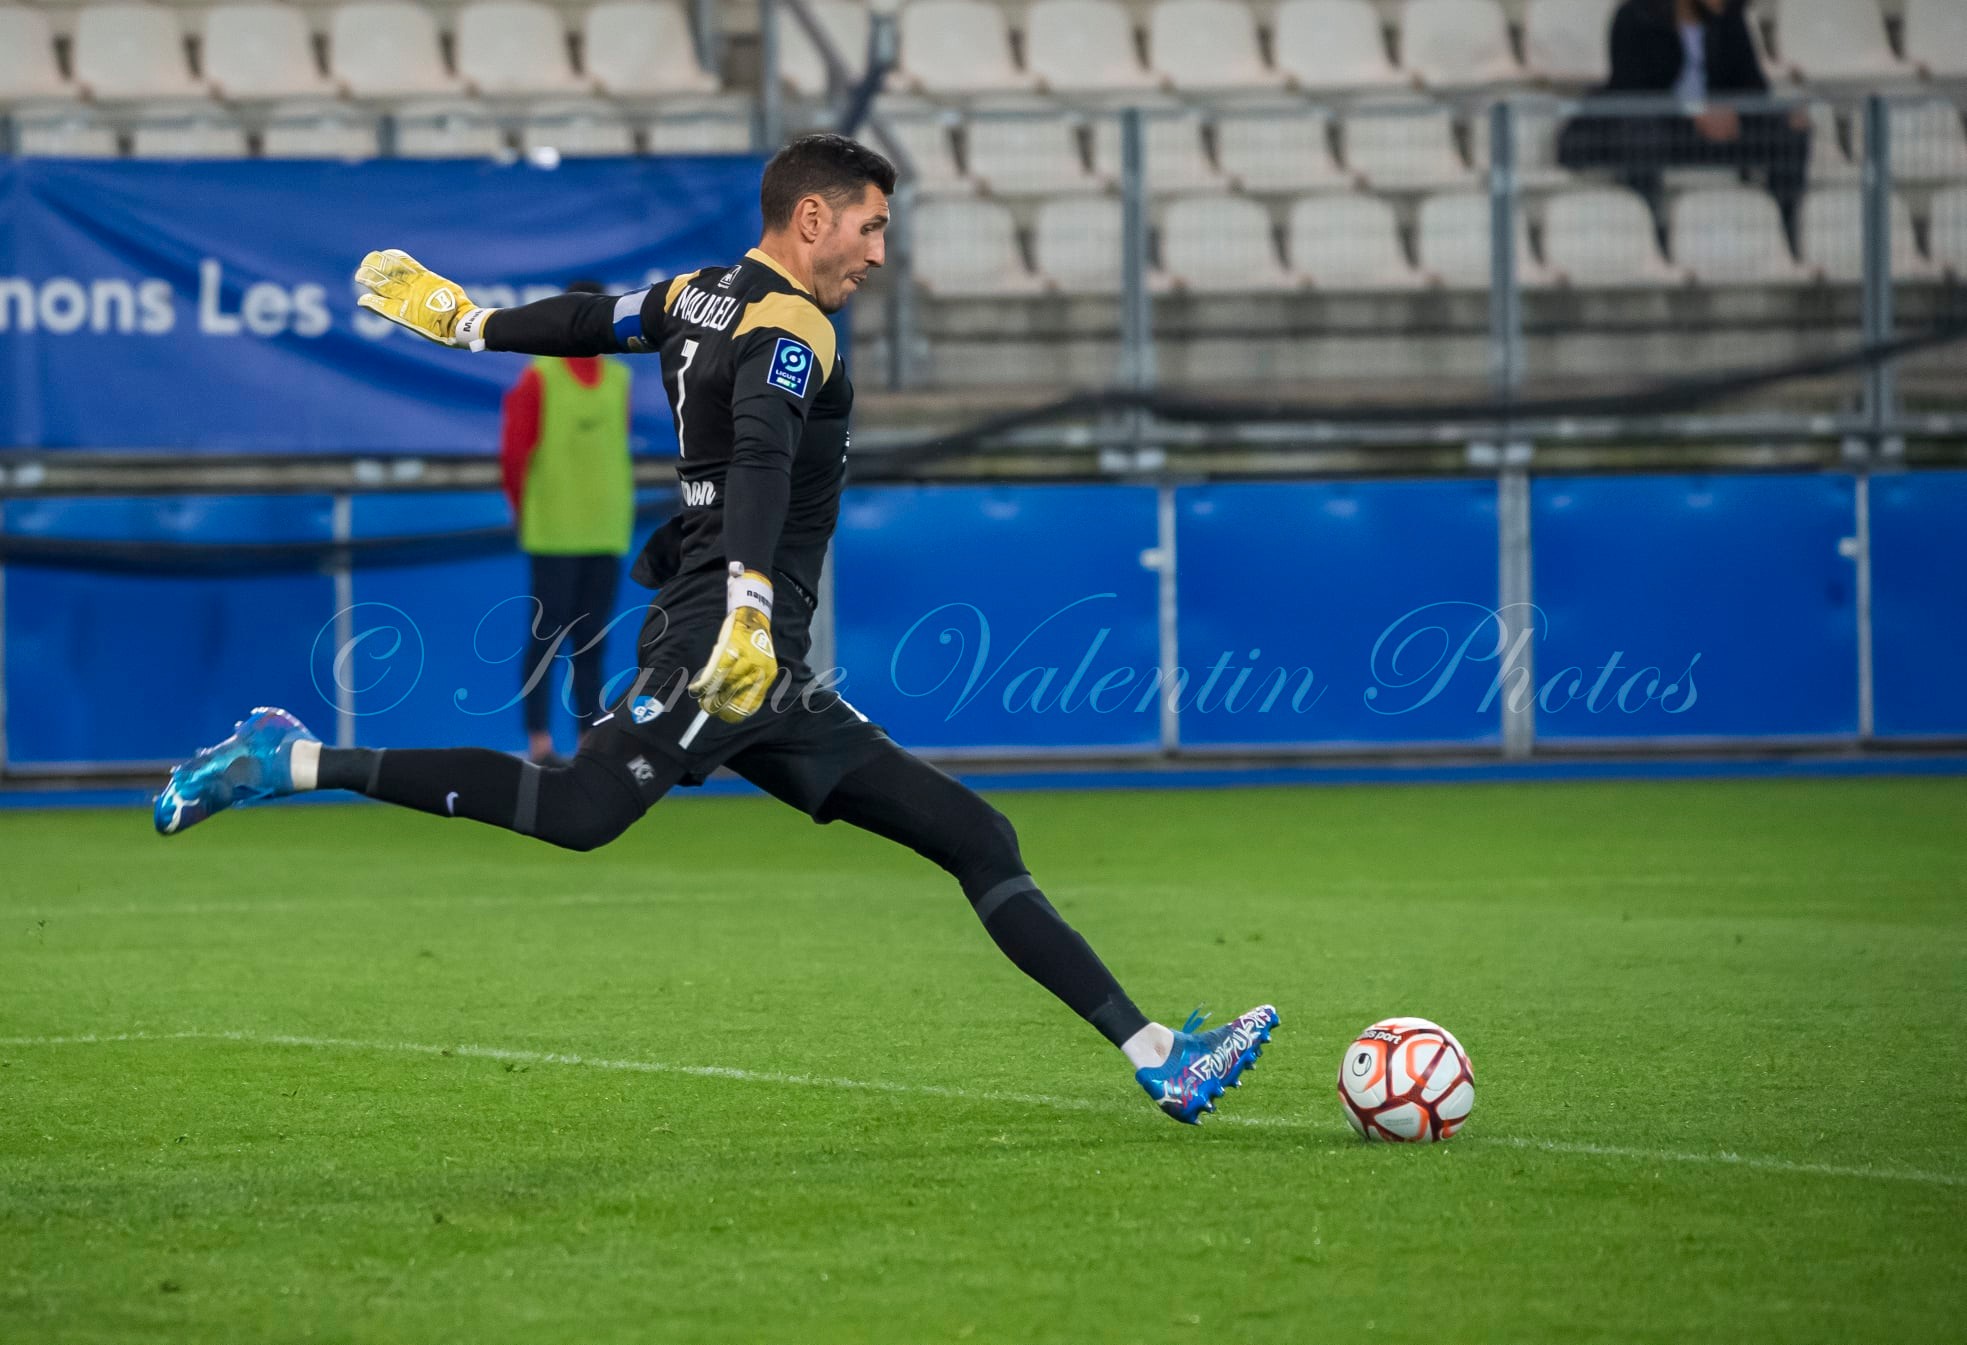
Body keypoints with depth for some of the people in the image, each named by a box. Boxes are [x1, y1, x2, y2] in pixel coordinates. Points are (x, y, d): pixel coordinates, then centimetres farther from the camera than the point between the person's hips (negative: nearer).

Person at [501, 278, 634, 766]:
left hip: (607, 532, 5)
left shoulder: (618, 378, 10)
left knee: (592, 643, 7)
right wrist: (528, 512, 0)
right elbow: (513, 452, -5)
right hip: (554, 537, -5)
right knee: (548, 636, -4)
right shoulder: (539, 378, -6)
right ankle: (539, 743, -2)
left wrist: (617, 507, 11)